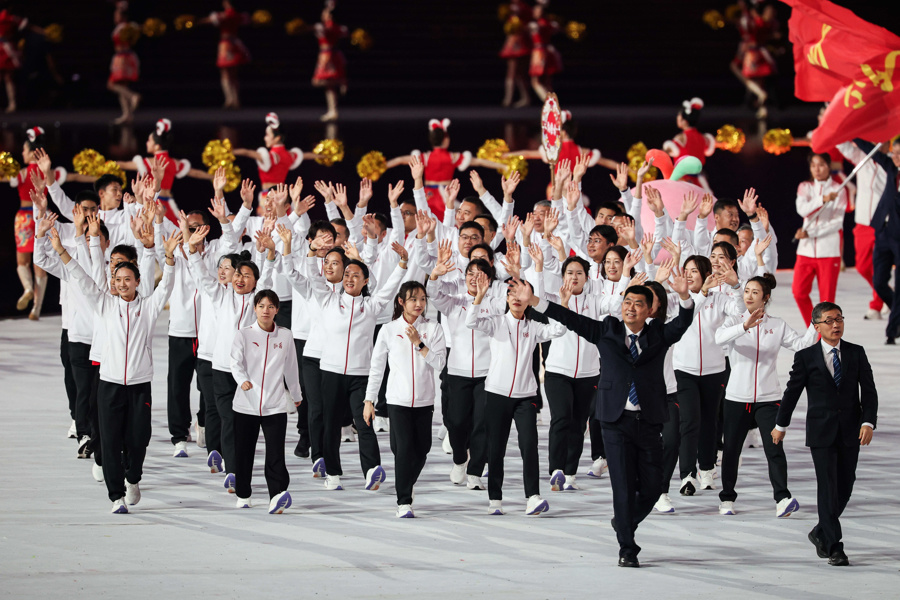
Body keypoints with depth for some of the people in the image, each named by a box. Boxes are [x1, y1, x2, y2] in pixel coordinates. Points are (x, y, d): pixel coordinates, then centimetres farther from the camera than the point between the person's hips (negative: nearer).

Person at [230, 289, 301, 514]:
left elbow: (291, 368, 17)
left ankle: (278, 495, -24)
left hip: (275, 406, 0)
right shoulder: (244, 335, 2)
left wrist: (296, 394, 27)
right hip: (246, 404, 0)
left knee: (275, 453, -13)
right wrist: (243, 380, -28)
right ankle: (243, 495, 26)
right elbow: (236, 363, -9)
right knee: (244, 452, 9)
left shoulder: (285, 336, 7)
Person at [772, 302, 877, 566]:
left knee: (845, 488, 7)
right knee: (828, 488, -8)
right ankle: (833, 547, -6)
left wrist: (868, 422, -12)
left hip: (851, 432, 3)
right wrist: (781, 425, 13)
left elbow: (869, 391, 2)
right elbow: (792, 391, 7)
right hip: (821, 432, -3)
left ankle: (821, 533, 29)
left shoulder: (856, 353, 5)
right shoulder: (806, 357, -2)